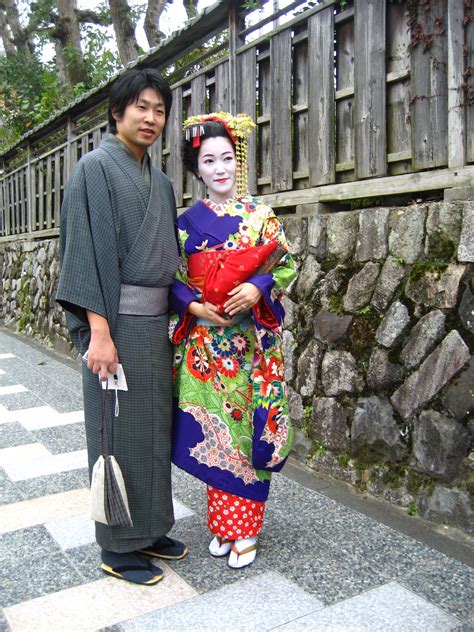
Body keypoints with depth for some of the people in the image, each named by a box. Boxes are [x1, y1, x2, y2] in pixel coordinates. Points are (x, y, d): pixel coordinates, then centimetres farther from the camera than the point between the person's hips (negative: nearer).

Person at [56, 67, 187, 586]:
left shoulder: (160, 183, 16)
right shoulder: (96, 167, -5)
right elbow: (87, 248, -13)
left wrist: (173, 320, 11)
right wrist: (99, 330, -20)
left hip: (154, 321, 7)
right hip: (115, 321, -7)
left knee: (153, 424, 13)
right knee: (118, 428, 1)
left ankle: (148, 530, 29)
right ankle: (118, 547, 18)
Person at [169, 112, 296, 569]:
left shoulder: (261, 215, 2)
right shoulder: (188, 221, 6)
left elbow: (284, 266, 1)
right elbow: (174, 279, 5)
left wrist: (257, 288, -18)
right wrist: (195, 306, -12)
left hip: (252, 342, -1)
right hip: (205, 343, 2)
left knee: (250, 427, 3)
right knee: (211, 431, 7)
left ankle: (245, 531, 20)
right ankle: (221, 524, 27)